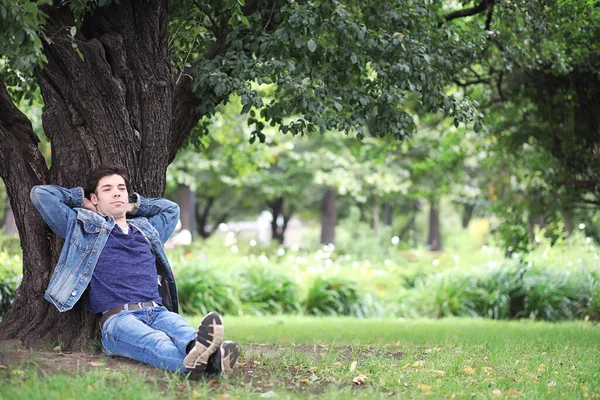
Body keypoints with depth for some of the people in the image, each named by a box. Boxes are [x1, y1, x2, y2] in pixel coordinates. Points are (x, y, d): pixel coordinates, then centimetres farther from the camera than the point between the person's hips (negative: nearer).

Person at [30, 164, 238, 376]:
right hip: (117, 318, -5)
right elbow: (40, 194, 22)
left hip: (158, 312, 5)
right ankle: (193, 358, -73)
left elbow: (171, 208, 54)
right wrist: (80, 200, 31)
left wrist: (134, 205, 44)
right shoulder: (85, 228, 20)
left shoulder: (147, 230, 33)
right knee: (155, 343, -41)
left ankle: (213, 357, -68)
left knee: (184, 332, -35)